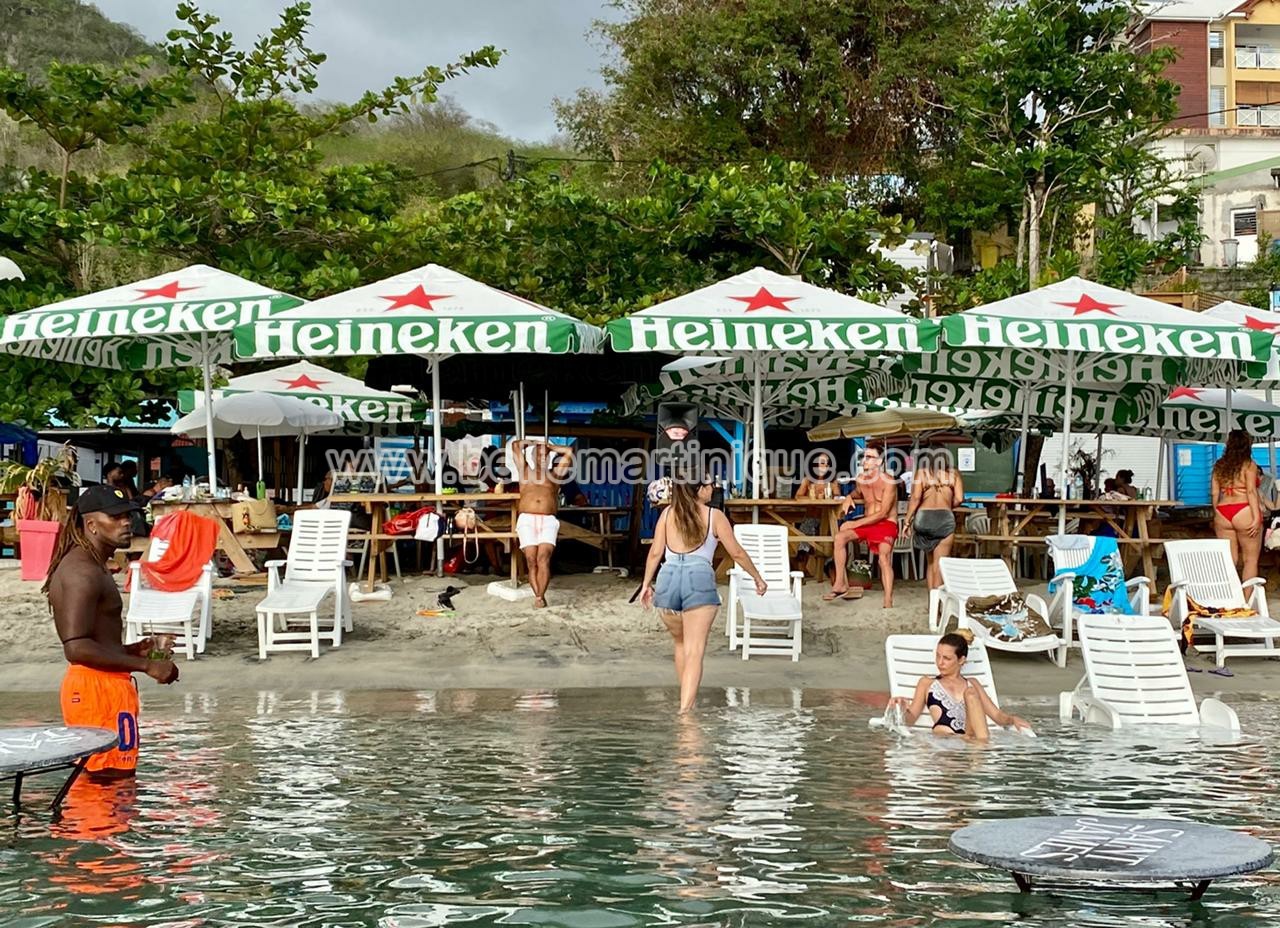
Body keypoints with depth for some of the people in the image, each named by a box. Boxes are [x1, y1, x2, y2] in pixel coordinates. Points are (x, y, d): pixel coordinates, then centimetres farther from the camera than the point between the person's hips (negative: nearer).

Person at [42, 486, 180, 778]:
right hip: (100, 687, -11)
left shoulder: (91, 566, 17)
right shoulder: (84, 572, -17)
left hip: (86, 685, 11)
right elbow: (76, 648, -27)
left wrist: (134, 650, 11)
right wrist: (146, 665, -24)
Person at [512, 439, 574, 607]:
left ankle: (539, 597, -23)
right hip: (527, 520, 0)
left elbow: (569, 452, 20)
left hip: (548, 521, 0)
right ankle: (539, 596, -8)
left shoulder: (555, 474, 23)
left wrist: (549, 447, 28)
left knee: (543, 559, -19)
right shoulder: (525, 472, 22)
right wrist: (534, 443, 31)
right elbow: (515, 445, 19)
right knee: (531, 561, -11)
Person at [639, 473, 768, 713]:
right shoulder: (714, 516, 4)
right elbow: (736, 552, 8)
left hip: (669, 578, 4)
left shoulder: (668, 513, 11)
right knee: (695, 651, -5)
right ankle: (685, 710, -17)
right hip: (699, 580, -4)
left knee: (680, 643, 24)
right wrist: (757, 577, 20)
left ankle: (685, 702, 35)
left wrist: (646, 583, 18)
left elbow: (655, 553, 8)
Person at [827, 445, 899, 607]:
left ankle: (888, 603, -32)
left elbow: (883, 513, -19)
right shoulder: (861, 479, 6)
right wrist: (849, 497, 6)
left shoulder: (888, 482, -15)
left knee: (884, 558, -29)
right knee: (840, 537, -19)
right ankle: (841, 584, -16)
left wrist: (856, 523, -22)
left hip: (886, 523, -6)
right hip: (866, 522, 6)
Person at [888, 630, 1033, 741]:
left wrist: (1012, 719, 2)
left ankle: (983, 743, -36)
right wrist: (904, 709, -8)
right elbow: (911, 719, 16)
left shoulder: (972, 684, 32)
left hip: (973, 735, 2)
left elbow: (997, 715, 25)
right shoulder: (927, 683, 27)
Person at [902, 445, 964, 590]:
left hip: (923, 518, 1)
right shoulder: (953, 475, 9)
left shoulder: (921, 473, 7)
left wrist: (907, 521, 2)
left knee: (931, 561, 17)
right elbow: (959, 499, 1)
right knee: (940, 562, 4)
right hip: (945, 519, -1)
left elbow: (915, 498, -3)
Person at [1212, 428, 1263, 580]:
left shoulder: (1219, 465, 12)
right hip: (1244, 513, -5)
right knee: (1251, 559, 3)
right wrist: (1257, 517, -15)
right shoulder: (1248, 464, -3)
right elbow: (1251, 491, -13)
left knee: (1229, 560, 8)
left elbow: (1214, 493, 11)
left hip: (1222, 514, 5)